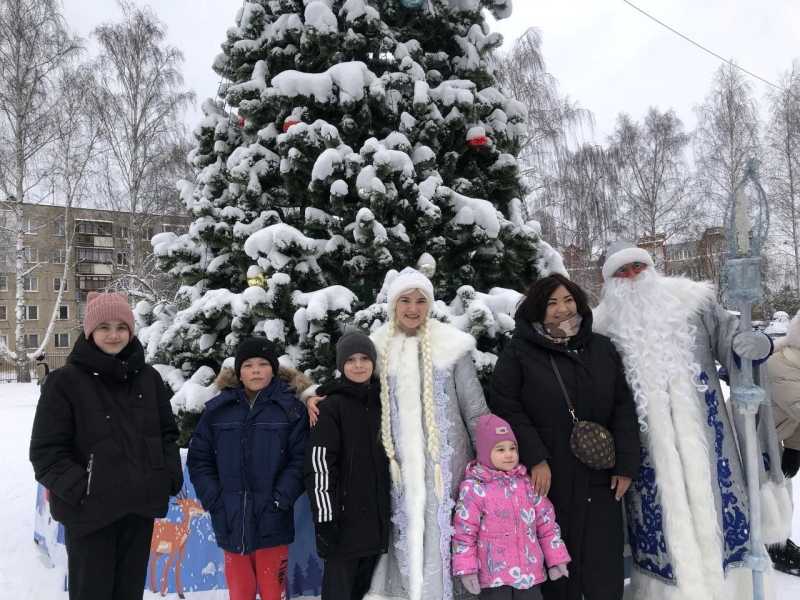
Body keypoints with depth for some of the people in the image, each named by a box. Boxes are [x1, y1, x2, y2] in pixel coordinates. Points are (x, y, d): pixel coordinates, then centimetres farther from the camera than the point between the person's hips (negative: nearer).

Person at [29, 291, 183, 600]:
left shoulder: (148, 377, 6)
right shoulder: (65, 381, -7)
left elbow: (167, 433, 11)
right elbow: (46, 451, -8)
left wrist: (171, 476, -1)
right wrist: (80, 489, -17)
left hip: (140, 507, 4)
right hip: (90, 511, -4)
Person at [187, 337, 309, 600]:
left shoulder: (291, 408, -1)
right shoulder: (218, 409, 5)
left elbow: (300, 459, -4)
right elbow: (199, 458, 8)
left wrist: (281, 498, -13)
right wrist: (213, 499, -2)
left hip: (272, 520, -2)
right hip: (230, 520, 2)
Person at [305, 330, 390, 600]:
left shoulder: (382, 402, 10)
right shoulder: (331, 406, -7)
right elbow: (319, 464, -13)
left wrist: (392, 511, 15)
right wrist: (325, 517, -18)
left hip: (377, 517, 5)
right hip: (344, 517, -5)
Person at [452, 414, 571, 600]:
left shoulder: (527, 483, 4)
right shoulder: (474, 488, -10)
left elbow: (546, 522, 10)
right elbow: (464, 532, -8)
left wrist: (556, 558, 8)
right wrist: (466, 570, -10)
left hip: (529, 571, 5)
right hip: (494, 575, -4)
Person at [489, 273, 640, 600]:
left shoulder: (602, 348, 9)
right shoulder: (518, 352, -2)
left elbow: (623, 407, 8)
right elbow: (506, 408, -7)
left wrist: (625, 464, 1)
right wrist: (535, 458, -14)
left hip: (599, 478, 3)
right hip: (548, 478, -2)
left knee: (605, 569, 6)